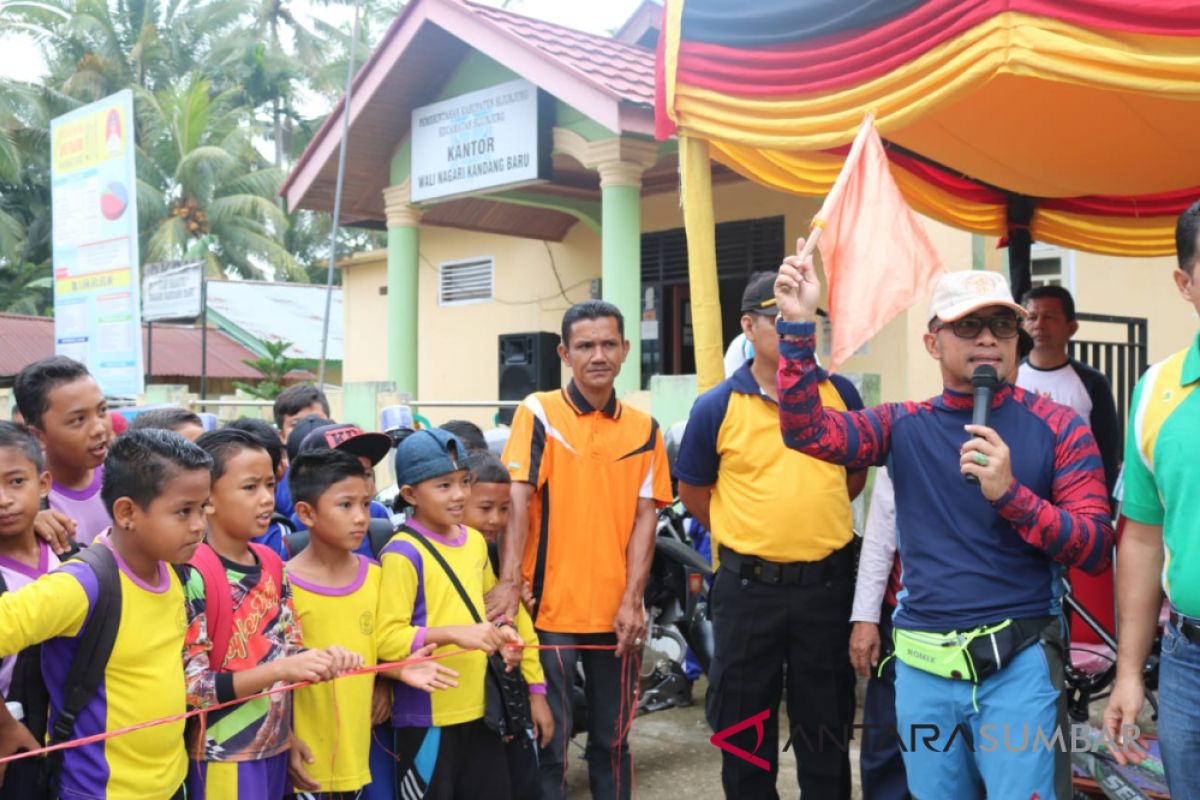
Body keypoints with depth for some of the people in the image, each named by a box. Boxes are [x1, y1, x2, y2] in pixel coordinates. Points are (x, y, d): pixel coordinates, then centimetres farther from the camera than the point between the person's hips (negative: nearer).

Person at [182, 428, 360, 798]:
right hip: (223, 760, -7)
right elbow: (189, 686, -19)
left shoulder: (272, 564, 5)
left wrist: (323, 659, -12)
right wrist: (280, 670, -27)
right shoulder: (194, 574, -17)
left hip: (274, 748, 7)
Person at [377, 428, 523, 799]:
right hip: (426, 715, -7)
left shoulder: (475, 541, 8)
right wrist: (453, 634, -29)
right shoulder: (403, 553, -16)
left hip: (479, 707, 7)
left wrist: (501, 632, 2)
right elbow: (387, 639, -19)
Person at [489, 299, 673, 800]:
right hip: (551, 606, -3)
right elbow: (517, 500, -12)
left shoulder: (644, 428, 7)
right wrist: (509, 581, -23)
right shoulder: (538, 413, -3)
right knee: (548, 739, 4)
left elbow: (644, 515, 4)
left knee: (612, 740, 15)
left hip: (616, 610, 3)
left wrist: (632, 599, -5)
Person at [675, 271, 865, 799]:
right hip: (748, 587, -1)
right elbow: (693, 492, 5)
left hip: (828, 582, 2)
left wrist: (813, 519, 9)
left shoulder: (840, 393, 2)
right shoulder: (717, 408, -5)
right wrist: (744, 533, 5)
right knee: (743, 724, 12)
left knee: (826, 721, 15)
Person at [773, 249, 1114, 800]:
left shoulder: (1058, 428, -2)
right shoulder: (904, 425, 4)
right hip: (923, 666, 3)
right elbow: (806, 430, -10)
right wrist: (798, 327, -20)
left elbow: (1095, 548, -6)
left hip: (1019, 663, -2)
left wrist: (1010, 493, -21)